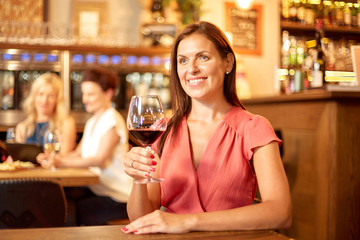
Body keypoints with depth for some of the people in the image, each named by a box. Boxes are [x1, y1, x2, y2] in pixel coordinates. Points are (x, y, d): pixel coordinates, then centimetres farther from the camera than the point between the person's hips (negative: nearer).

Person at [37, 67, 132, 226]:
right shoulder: (92, 122, 18)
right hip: (96, 189, 7)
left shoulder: (112, 120, -12)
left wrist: (62, 163, -28)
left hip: (117, 197, -7)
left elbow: (100, 160, -22)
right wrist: (52, 159, -7)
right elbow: (78, 153, 11)